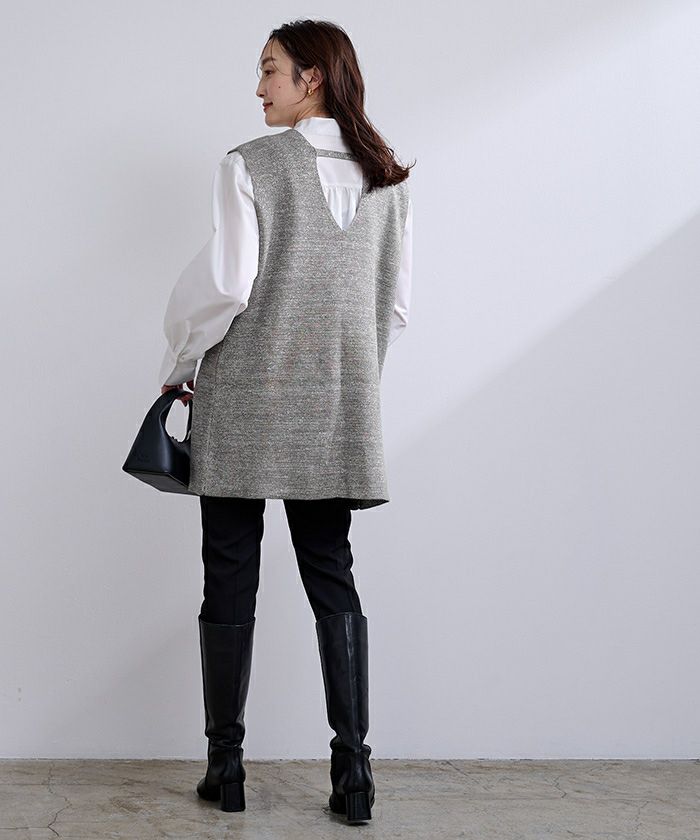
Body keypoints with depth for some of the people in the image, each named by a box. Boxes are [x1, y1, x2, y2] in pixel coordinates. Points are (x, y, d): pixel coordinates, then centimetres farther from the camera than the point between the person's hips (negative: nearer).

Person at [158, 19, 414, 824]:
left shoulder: (251, 165, -8)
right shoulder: (387, 178, 8)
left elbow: (224, 284, -13)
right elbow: (394, 305, 9)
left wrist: (177, 367, 2)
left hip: (246, 399, -4)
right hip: (340, 410, 5)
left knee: (229, 586, 5)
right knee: (333, 582, 10)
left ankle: (225, 770, 13)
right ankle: (352, 773, 8)